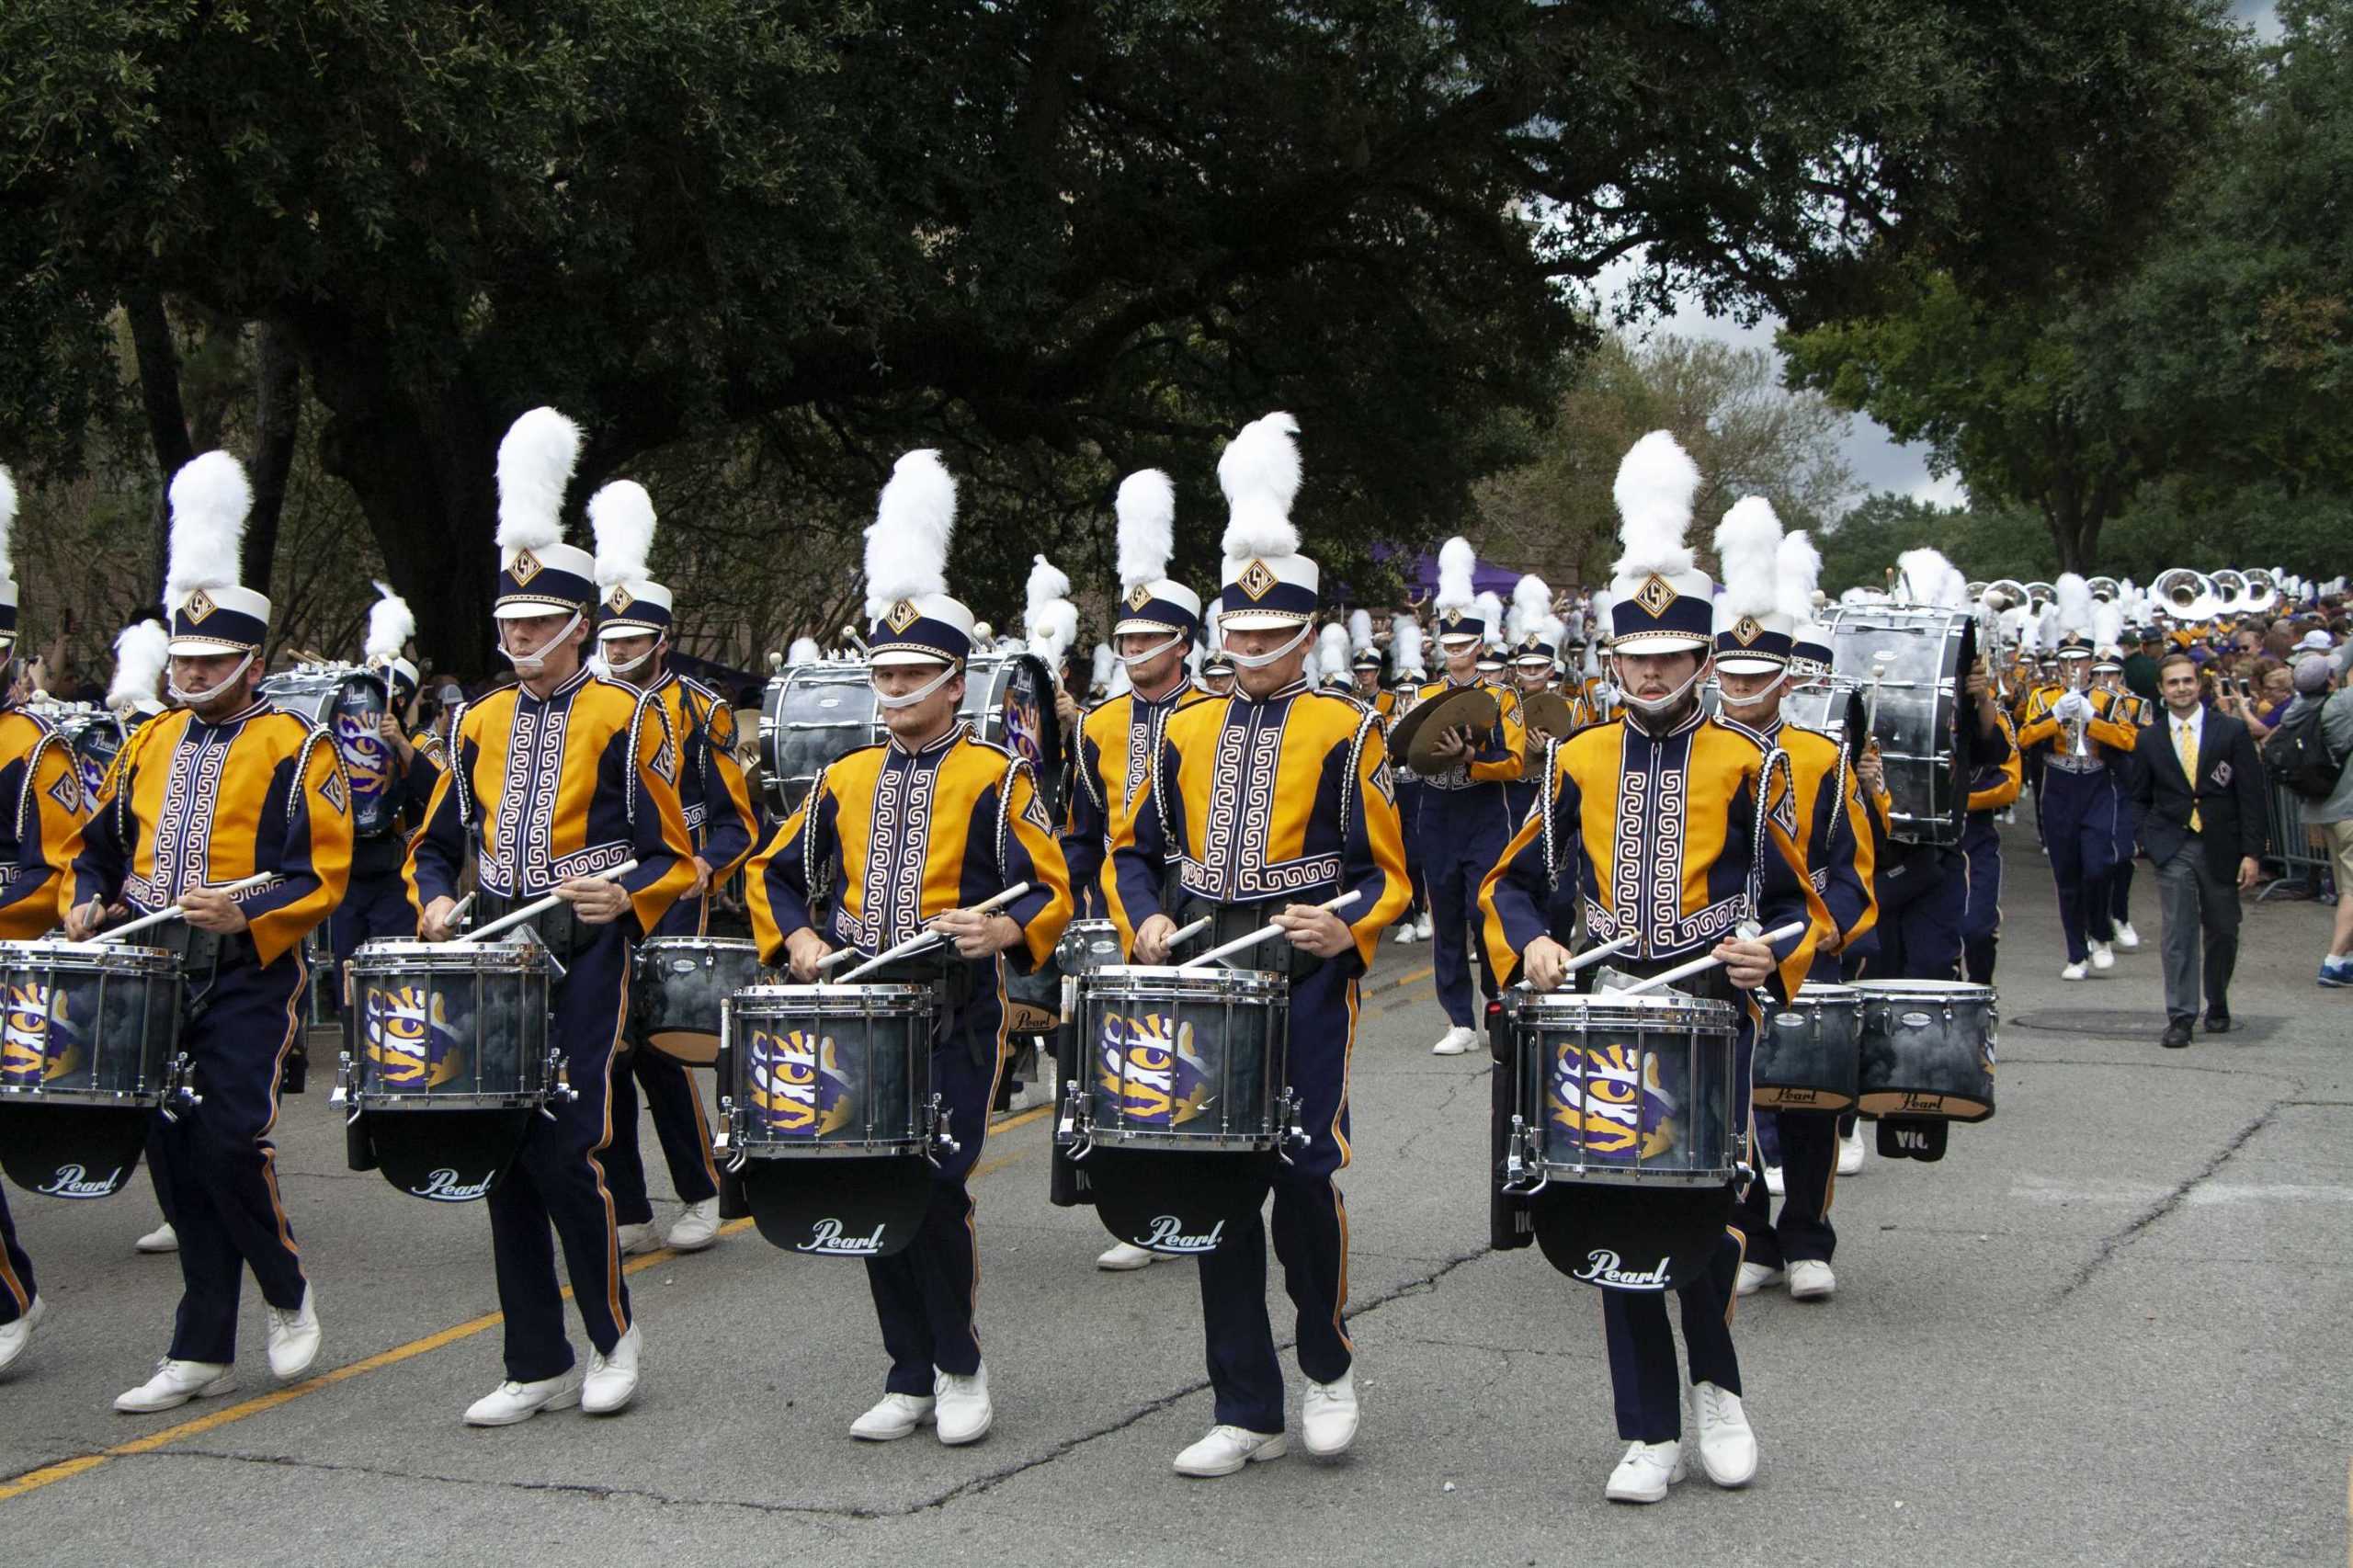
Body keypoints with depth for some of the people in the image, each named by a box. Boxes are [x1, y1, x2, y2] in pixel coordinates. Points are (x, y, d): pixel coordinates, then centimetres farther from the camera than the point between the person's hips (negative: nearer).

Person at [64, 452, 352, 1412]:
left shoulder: (294, 749, -5)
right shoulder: (150, 744, 13)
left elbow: (325, 871, -10)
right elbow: (97, 844, 21)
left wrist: (246, 913, -24)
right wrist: (86, 903, 2)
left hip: (246, 982, -6)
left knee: (231, 1146, -11)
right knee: (175, 1155, 6)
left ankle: (287, 1291, 17)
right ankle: (202, 1354, 14)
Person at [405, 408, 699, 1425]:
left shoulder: (624, 719, -3)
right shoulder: (479, 724, 11)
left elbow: (673, 859, -2)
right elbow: (435, 844, 18)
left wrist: (626, 899, -21)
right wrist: (435, 901, -2)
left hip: (584, 956, -5)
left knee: (569, 1152, -10)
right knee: (507, 1158, 6)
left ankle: (615, 1333, 14)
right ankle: (538, 1368, 15)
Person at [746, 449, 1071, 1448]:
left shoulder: (996, 780, -3)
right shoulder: (843, 781, 10)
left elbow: (1051, 894, -6)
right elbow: (775, 873, 17)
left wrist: (1003, 931, -26)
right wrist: (797, 940, -1)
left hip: (954, 1021, -5)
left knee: (936, 1190, -10)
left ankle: (961, 1370, 10)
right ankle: (910, 1380, 18)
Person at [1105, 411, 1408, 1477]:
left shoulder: (1345, 732, 0)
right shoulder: (1186, 733, 11)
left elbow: (1389, 874, 0)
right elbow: (1133, 852, 16)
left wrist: (1344, 927, -19)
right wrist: (1145, 922, -3)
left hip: (1306, 985, -4)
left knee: (1306, 1173, -8)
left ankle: (1328, 1363, 19)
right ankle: (1246, 1415, 13)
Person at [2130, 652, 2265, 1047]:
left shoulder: (2232, 731, 0)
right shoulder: (2149, 740, 5)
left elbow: (2252, 795, -2)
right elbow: (2140, 799, 13)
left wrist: (2251, 852, -7)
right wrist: (2151, 842, 1)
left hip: (2221, 847, 0)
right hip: (2173, 849, 0)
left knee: (2222, 932, 9)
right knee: (2178, 933, -7)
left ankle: (2217, 1006, 29)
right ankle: (2180, 1016, -6)